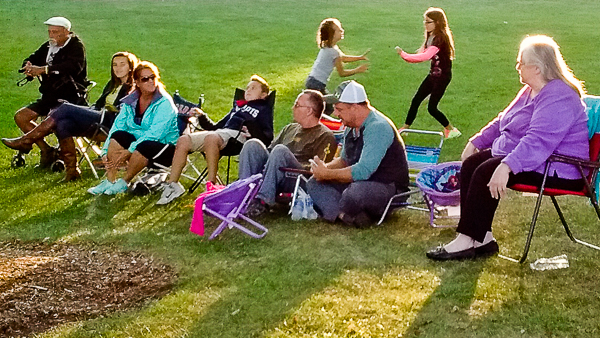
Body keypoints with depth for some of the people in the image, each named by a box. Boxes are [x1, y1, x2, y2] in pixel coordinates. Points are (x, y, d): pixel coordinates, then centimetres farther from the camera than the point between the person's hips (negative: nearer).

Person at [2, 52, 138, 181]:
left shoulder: (133, 89, 1)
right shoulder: (112, 84, 28)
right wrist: (88, 110, 8)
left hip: (109, 122, -8)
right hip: (97, 119, 8)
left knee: (65, 108, -19)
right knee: (62, 124, -20)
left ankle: (27, 141, -15)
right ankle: (71, 169, -22)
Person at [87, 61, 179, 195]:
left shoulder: (164, 103, -14)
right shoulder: (130, 102, 4)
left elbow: (154, 134, -24)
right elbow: (117, 126, -1)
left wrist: (129, 151, -29)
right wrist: (105, 152, -14)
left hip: (165, 147, -5)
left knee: (143, 147, -36)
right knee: (118, 135, -20)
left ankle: (124, 182, -15)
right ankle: (110, 181, -21)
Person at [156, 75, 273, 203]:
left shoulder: (264, 109, 17)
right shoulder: (238, 107, 37)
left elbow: (268, 137, 0)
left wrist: (252, 130, -19)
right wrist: (202, 117, 18)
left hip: (238, 135, -7)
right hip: (220, 132, 7)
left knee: (211, 138, -38)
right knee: (183, 140, -12)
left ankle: (211, 183, -39)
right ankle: (172, 184, -11)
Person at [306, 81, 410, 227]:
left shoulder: (378, 127, -22)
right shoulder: (351, 127, 9)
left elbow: (363, 171, -30)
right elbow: (344, 160, 24)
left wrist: (327, 174, -20)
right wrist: (326, 167, 2)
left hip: (389, 188, -10)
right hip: (360, 183, 10)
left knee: (355, 192, -40)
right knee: (314, 184, -3)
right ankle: (344, 215, -25)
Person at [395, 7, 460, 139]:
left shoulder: (440, 38, -25)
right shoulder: (430, 36, 5)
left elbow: (426, 56, -37)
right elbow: (422, 52, 8)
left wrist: (405, 55, -35)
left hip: (443, 76, -9)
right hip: (433, 74, 9)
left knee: (432, 108, -5)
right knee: (416, 100, 9)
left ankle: (451, 130, 11)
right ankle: (405, 128, 20)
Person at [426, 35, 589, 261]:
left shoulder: (557, 98, -21)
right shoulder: (530, 90, 13)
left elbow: (538, 142, -34)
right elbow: (503, 121, 26)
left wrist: (507, 166, -43)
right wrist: (476, 142, 18)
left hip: (555, 170, -11)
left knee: (486, 172, -25)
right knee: (471, 165, -3)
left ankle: (467, 241, -17)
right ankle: (482, 239, -7)